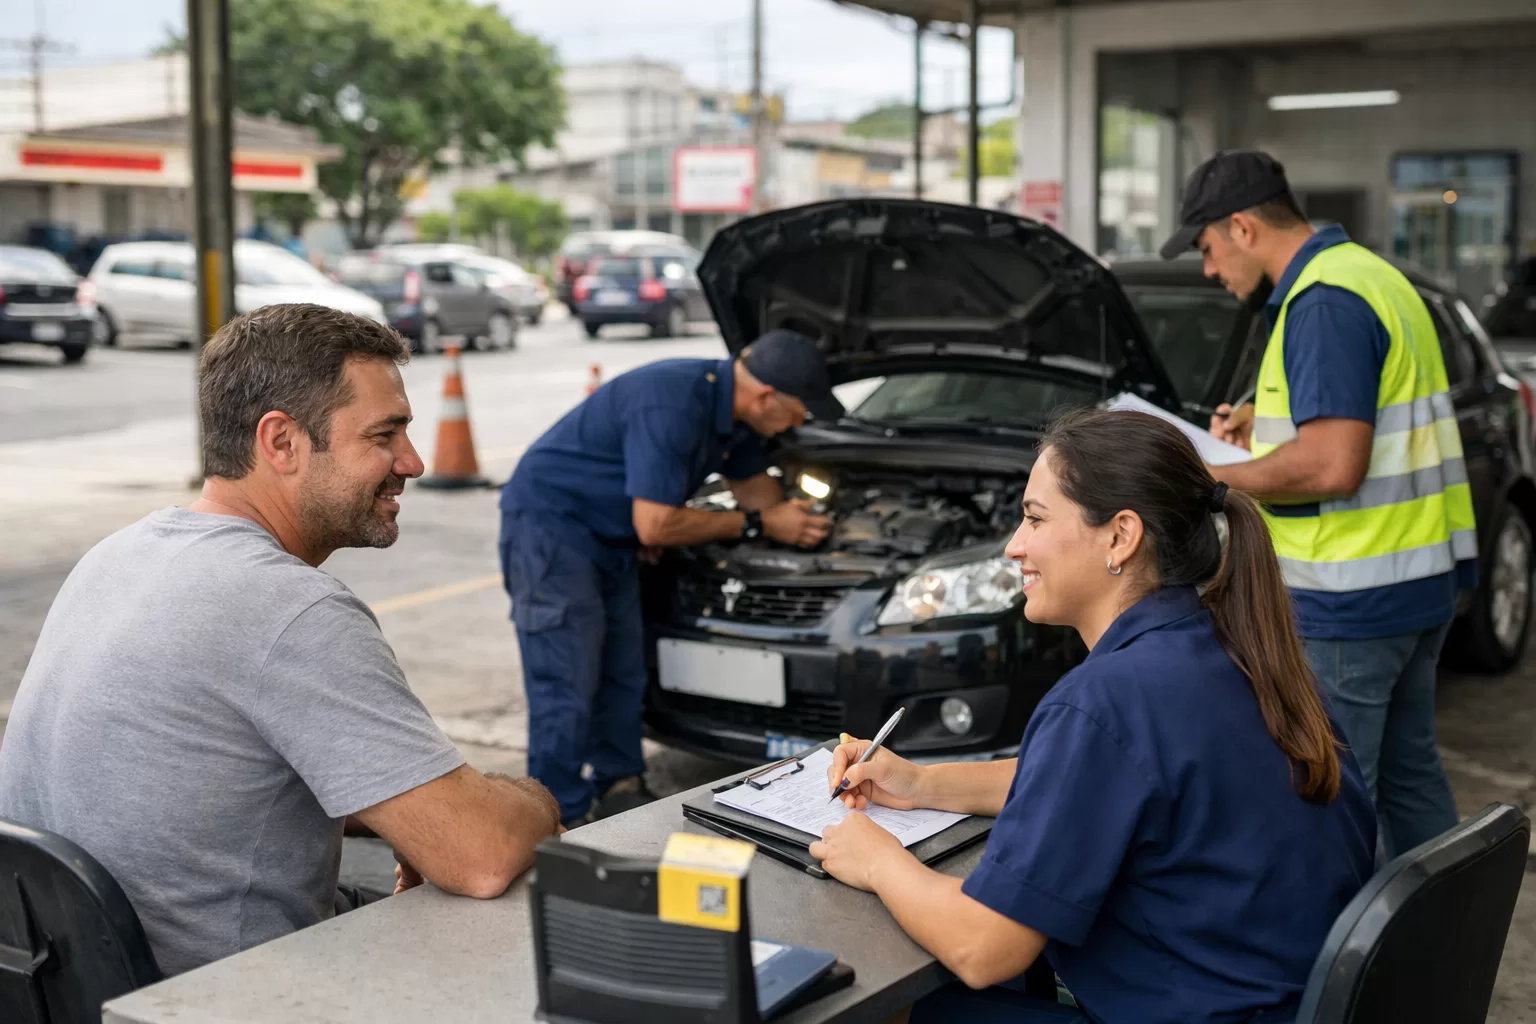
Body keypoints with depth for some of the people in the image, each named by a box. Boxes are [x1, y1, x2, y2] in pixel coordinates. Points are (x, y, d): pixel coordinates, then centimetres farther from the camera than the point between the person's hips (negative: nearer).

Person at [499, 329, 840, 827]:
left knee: (623, 673, 14)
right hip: (550, 524, -9)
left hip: (609, 536, 9)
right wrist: (756, 524, -19)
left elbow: (755, 486, 18)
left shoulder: (730, 405, -3)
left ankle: (621, 788, 28)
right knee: (566, 687, -7)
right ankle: (562, 819, 2)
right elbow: (655, 526, -28)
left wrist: (794, 521, 2)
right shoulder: (671, 407, -32)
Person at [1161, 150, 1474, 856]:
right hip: (1419, 582, 10)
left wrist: (1216, 479, -14)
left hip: (1352, 602, -10)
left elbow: (1332, 466, -26)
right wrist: (1267, 425, 16)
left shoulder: (1323, 305, -19)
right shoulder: (1368, 274, 14)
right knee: (1408, 774, 20)